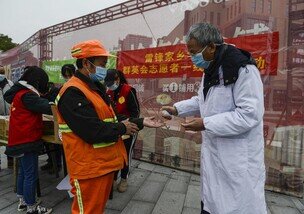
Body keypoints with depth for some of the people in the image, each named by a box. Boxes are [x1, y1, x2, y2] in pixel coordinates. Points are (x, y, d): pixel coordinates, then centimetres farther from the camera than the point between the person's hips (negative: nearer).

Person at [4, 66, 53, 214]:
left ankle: (23, 201, 36)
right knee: (31, 175, 0)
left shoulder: (18, 92, 10)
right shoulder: (27, 95, -19)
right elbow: (47, 107, -27)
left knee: (23, 171, 21)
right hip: (27, 141, -10)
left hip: (21, 140, 10)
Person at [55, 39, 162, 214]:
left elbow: (109, 122, 8)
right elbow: (94, 132, -29)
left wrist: (140, 122, 0)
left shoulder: (96, 88, 12)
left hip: (104, 163, 9)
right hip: (89, 167, -9)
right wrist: (122, 128, -13)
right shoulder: (73, 93, -21)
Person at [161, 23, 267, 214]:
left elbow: (250, 114, -26)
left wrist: (206, 124, -24)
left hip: (239, 156, -9)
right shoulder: (211, 70, 10)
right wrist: (177, 109, 7)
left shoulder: (243, 69, -21)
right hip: (213, 151, 9)